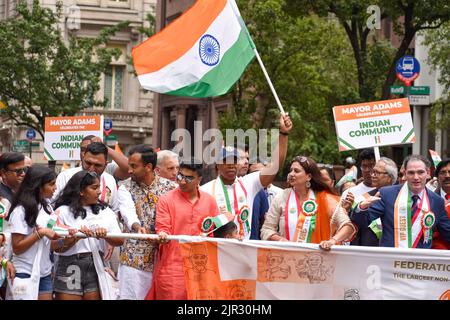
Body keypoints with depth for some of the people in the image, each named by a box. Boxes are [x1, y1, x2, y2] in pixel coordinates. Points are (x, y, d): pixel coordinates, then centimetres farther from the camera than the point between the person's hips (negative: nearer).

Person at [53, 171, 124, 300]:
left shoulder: (105, 211, 9)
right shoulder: (63, 212, -1)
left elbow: (119, 241, 3)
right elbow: (56, 247, -6)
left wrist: (105, 235, -15)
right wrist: (77, 236, -19)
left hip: (95, 268, 3)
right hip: (70, 270, -3)